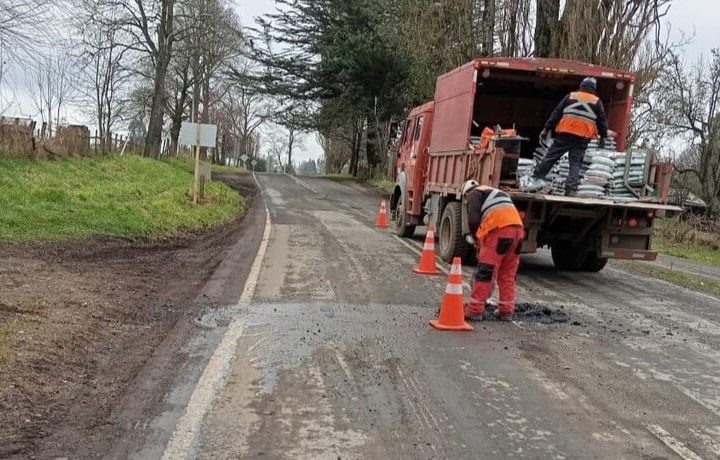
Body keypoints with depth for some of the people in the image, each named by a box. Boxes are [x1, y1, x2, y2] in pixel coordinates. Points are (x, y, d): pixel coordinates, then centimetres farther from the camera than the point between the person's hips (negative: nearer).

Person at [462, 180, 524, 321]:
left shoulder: (474, 194, 12)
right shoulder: (495, 193, 36)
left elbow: (473, 219, -5)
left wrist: (475, 238, 12)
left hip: (499, 229, -7)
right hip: (517, 227, 8)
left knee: (485, 271, -4)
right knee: (508, 273, 14)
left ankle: (475, 310, -2)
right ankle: (506, 311, 17)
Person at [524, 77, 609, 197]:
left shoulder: (570, 96, 10)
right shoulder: (597, 101, 10)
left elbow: (556, 113, 7)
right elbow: (602, 120, 9)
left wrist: (547, 129, 8)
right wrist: (603, 136, 16)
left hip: (565, 133, 0)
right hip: (583, 137, 0)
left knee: (551, 156, 4)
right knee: (576, 163, 2)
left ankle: (537, 178, -2)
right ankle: (571, 189, -5)